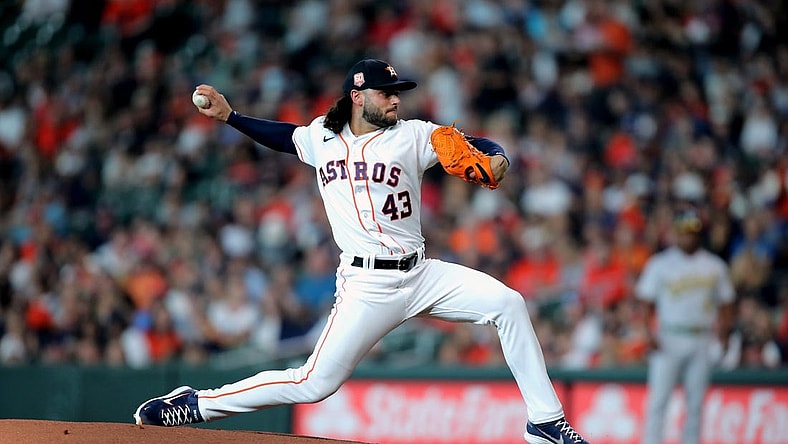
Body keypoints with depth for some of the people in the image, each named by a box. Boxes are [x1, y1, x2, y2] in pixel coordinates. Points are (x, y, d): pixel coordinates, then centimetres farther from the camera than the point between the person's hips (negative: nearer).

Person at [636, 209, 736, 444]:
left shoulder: (715, 266, 10)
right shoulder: (660, 263, 3)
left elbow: (725, 304, 13)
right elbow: (646, 302, 1)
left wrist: (724, 332, -2)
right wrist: (650, 333, -12)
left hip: (702, 341, 3)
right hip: (668, 340, -2)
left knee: (695, 402, 3)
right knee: (658, 398, -8)